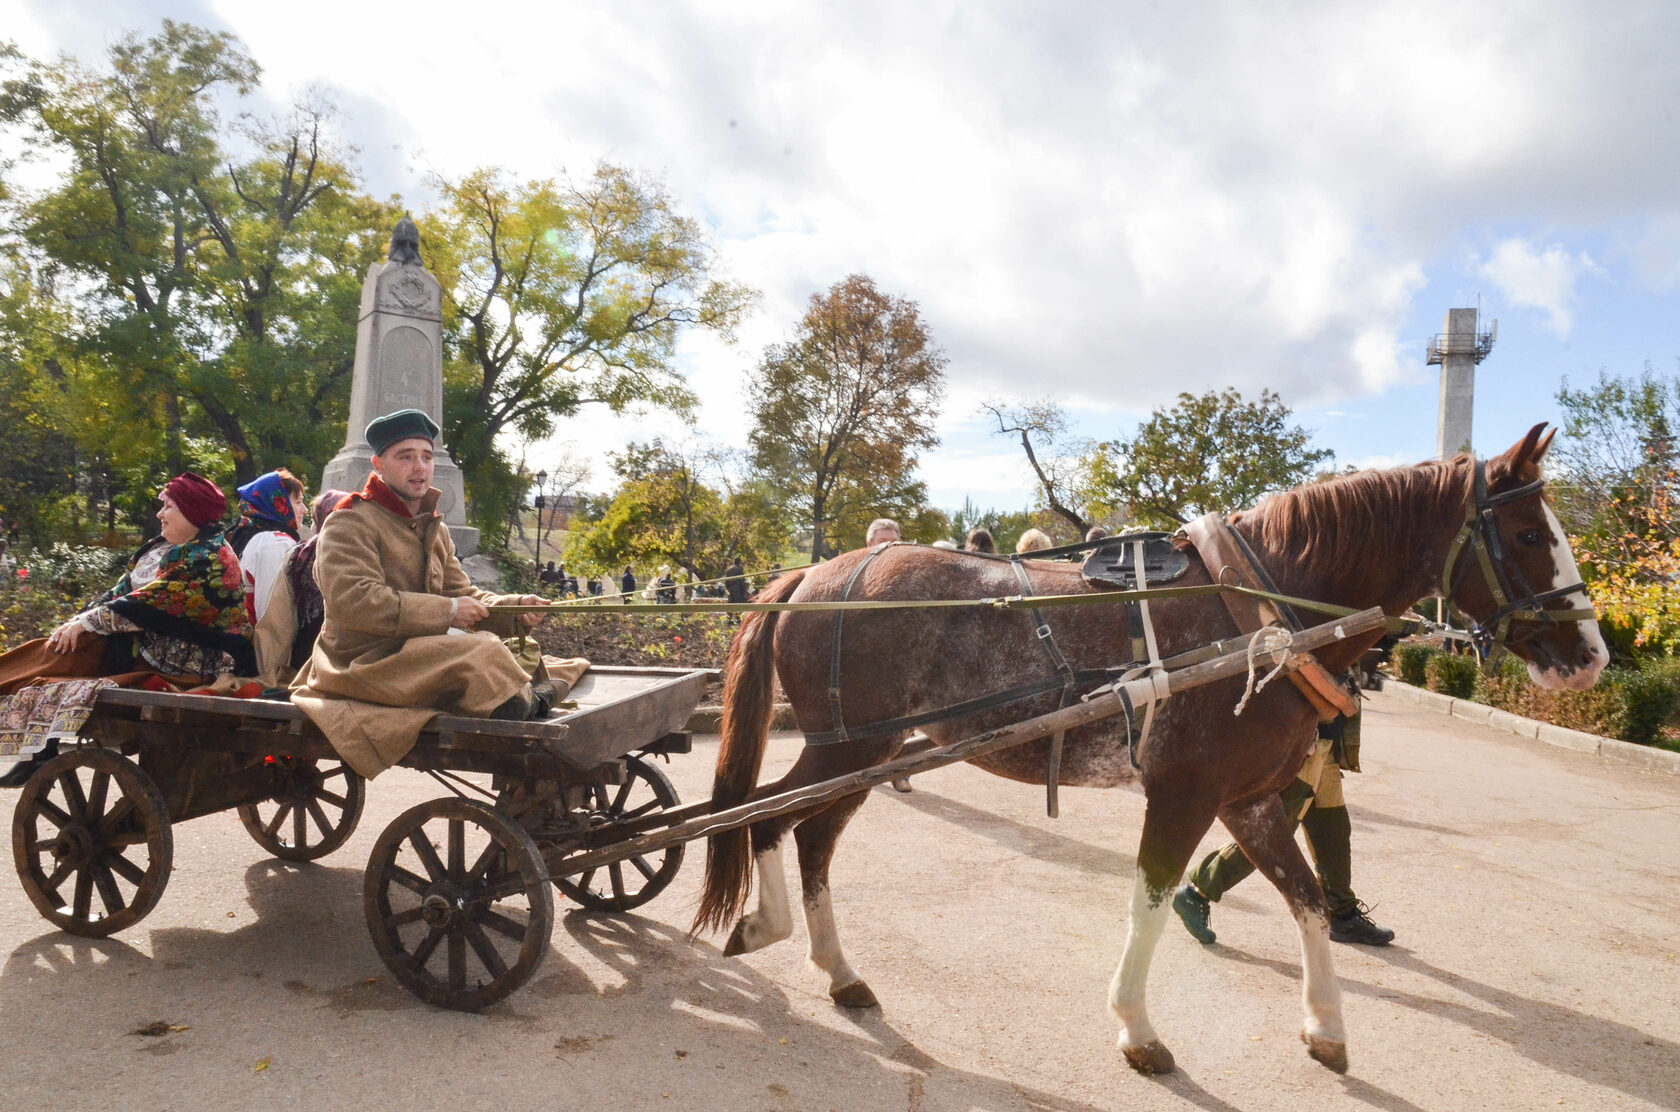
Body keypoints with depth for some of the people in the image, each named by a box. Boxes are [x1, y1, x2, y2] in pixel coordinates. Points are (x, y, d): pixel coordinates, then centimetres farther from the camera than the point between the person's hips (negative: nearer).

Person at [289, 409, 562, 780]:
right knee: (479, 651, -28)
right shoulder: (350, 523, -8)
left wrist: (515, 607, -4)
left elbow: (461, 593, 18)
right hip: (364, 664, -9)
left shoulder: (435, 529, 19)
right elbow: (353, 602, -22)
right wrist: (446, 612, -23)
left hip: (418, 658, 9)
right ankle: (525, 706, -11)